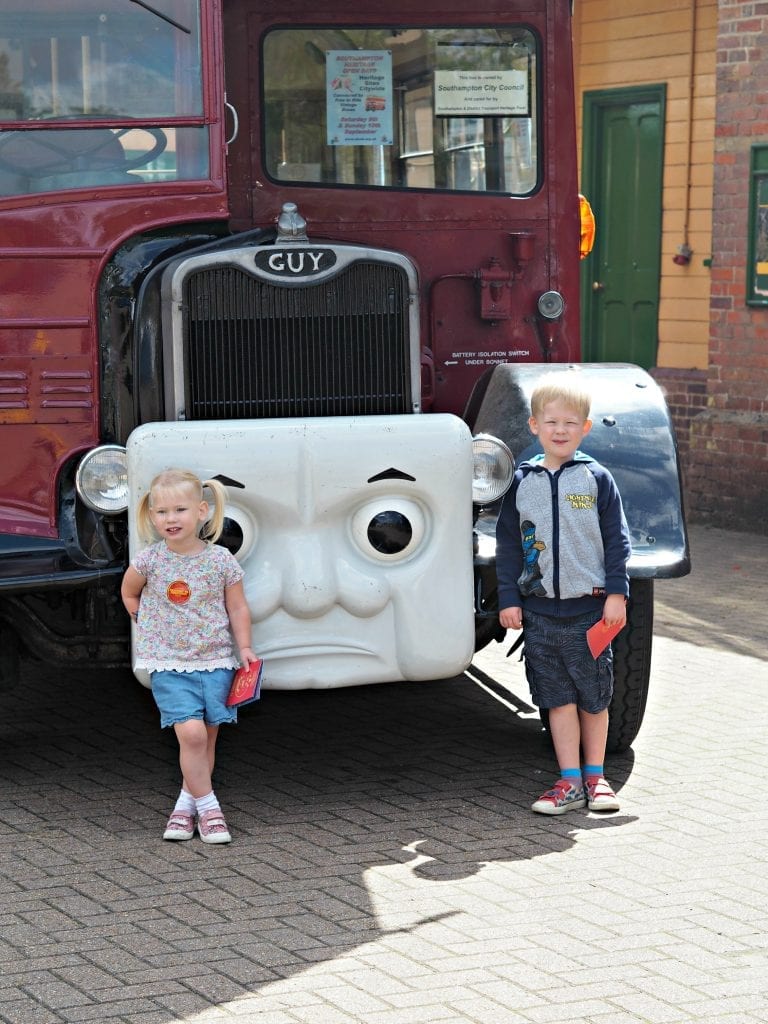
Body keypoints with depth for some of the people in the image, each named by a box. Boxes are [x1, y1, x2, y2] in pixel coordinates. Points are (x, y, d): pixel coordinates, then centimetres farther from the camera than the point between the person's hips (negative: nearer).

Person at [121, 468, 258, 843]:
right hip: (169, 663, -2)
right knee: (191, 733, -15)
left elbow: (237, 608, 4)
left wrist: (244, 647, -4)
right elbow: (129, 595, 14)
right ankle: (207, 809, -5)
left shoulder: (221, 560, -4)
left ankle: (186, 805, 21)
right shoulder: (149, 561, -6)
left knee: (207, 738, 5)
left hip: (216, 661, 2)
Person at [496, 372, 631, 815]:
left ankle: (595, 776, 20)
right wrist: (509, 599, 3)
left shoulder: (597, 479, -2)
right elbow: (508, 543, 8)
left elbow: (617, 540, 1)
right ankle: (570, 782, 10)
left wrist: (616, 593, -5)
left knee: (594, 697, 7)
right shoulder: (522, 482, 4)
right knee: (558, 697, 4)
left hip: (590, 609, -1)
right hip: (540, 608, 1)